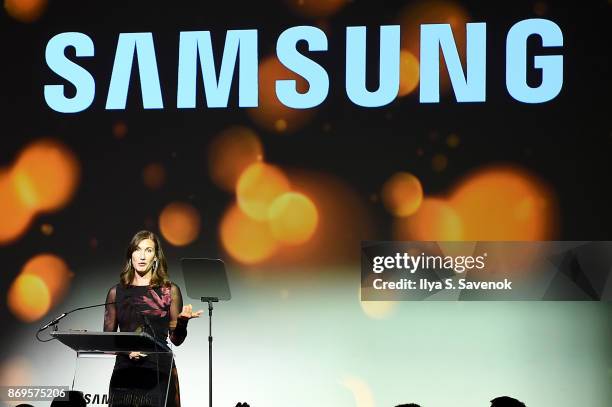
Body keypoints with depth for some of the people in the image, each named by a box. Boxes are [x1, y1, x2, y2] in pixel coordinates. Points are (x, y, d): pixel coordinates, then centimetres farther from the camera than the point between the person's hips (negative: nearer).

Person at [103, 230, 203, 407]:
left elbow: (176, 339, 7)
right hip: (125, 371, 1)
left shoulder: (170, 291, 6)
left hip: (159, 372, -1)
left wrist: (183, 321, -12)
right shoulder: (116, 292, 9)